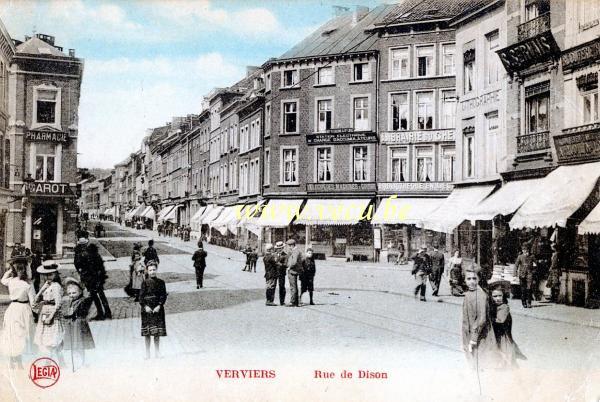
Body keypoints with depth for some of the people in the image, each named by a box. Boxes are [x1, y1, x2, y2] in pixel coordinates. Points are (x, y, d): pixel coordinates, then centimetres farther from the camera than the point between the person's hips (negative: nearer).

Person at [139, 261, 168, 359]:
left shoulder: (161, 282, 5)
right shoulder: (145, 282, 2)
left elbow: (164, 296, 1)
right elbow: (141, 296, -1)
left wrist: (159, 306, -11)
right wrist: (145, 306, -13)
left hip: (158, 309, 1)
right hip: (147, 309, -1)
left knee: (157, 332, 3)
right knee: (147, 332, 0)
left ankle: (157, 351, 12)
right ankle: (147, 352, 7)